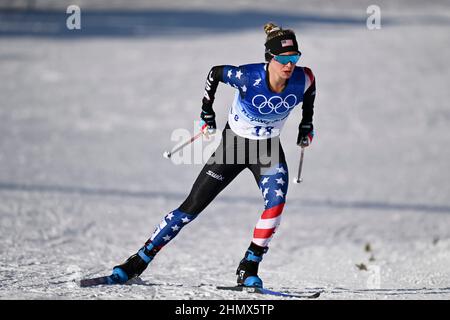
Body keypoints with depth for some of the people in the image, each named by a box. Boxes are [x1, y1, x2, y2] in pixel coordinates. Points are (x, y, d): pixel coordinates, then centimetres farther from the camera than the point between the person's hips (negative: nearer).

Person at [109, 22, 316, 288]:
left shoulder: (303, 79, -21)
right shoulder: (248, 77, -29)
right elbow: (215, 73, -8)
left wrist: (307, 124, 8)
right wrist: (207, 114, -2)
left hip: (269, 149, 2)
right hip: (234, 144, -2)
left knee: (276, 201, -27)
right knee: (192, 207, -1)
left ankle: (248, 270, -15)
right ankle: (139, 261, 10)